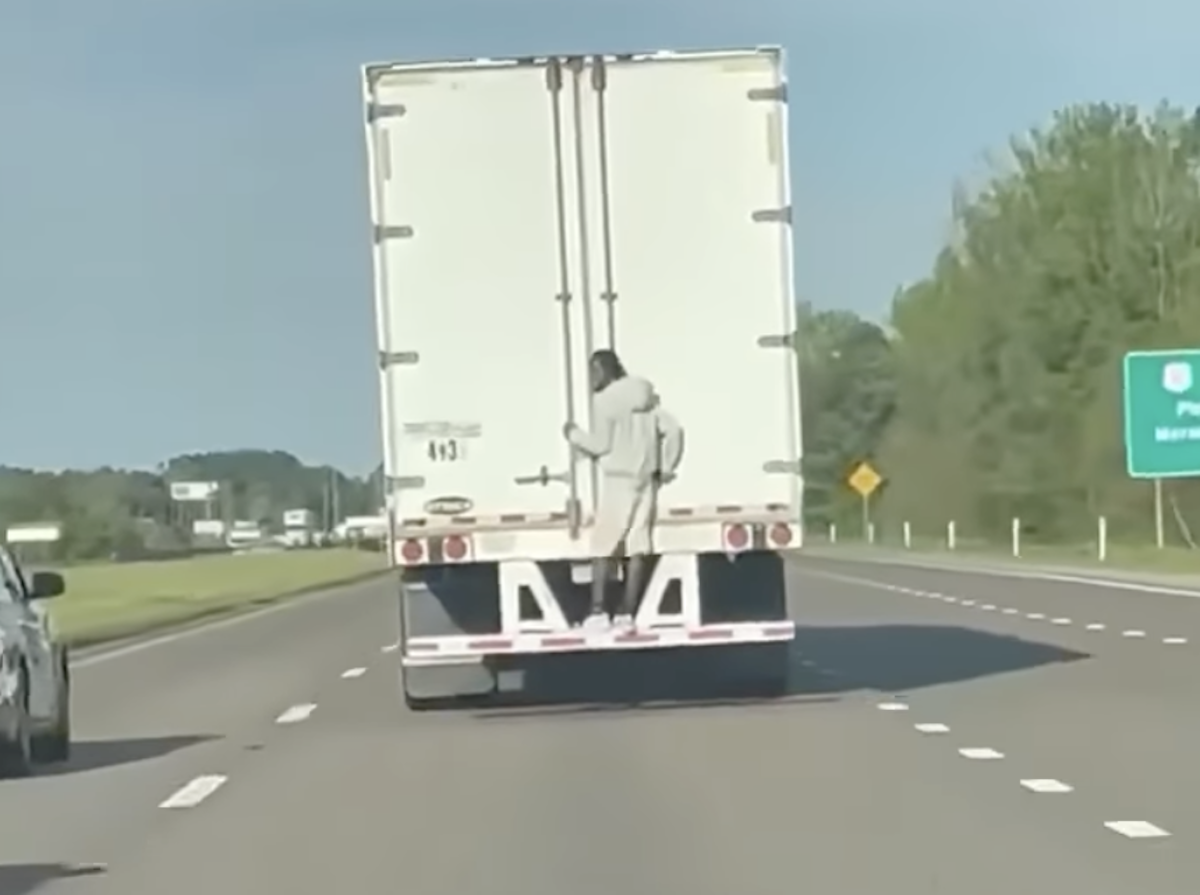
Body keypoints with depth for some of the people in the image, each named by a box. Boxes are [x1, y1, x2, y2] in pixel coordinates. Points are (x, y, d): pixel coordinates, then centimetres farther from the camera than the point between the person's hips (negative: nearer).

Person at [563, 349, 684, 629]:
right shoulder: (648, 397, 11)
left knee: (603, 546, -2)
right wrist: (666, 469, 14)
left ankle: (599, 610, -8)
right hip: (645, 480, 6)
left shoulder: (605, 400, -9)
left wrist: (574, 434, 4)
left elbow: (601, 444, -13)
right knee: (638, 546, 4)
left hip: (618, 480, -6)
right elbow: (673, 430, 7)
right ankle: (627, 611, 2)